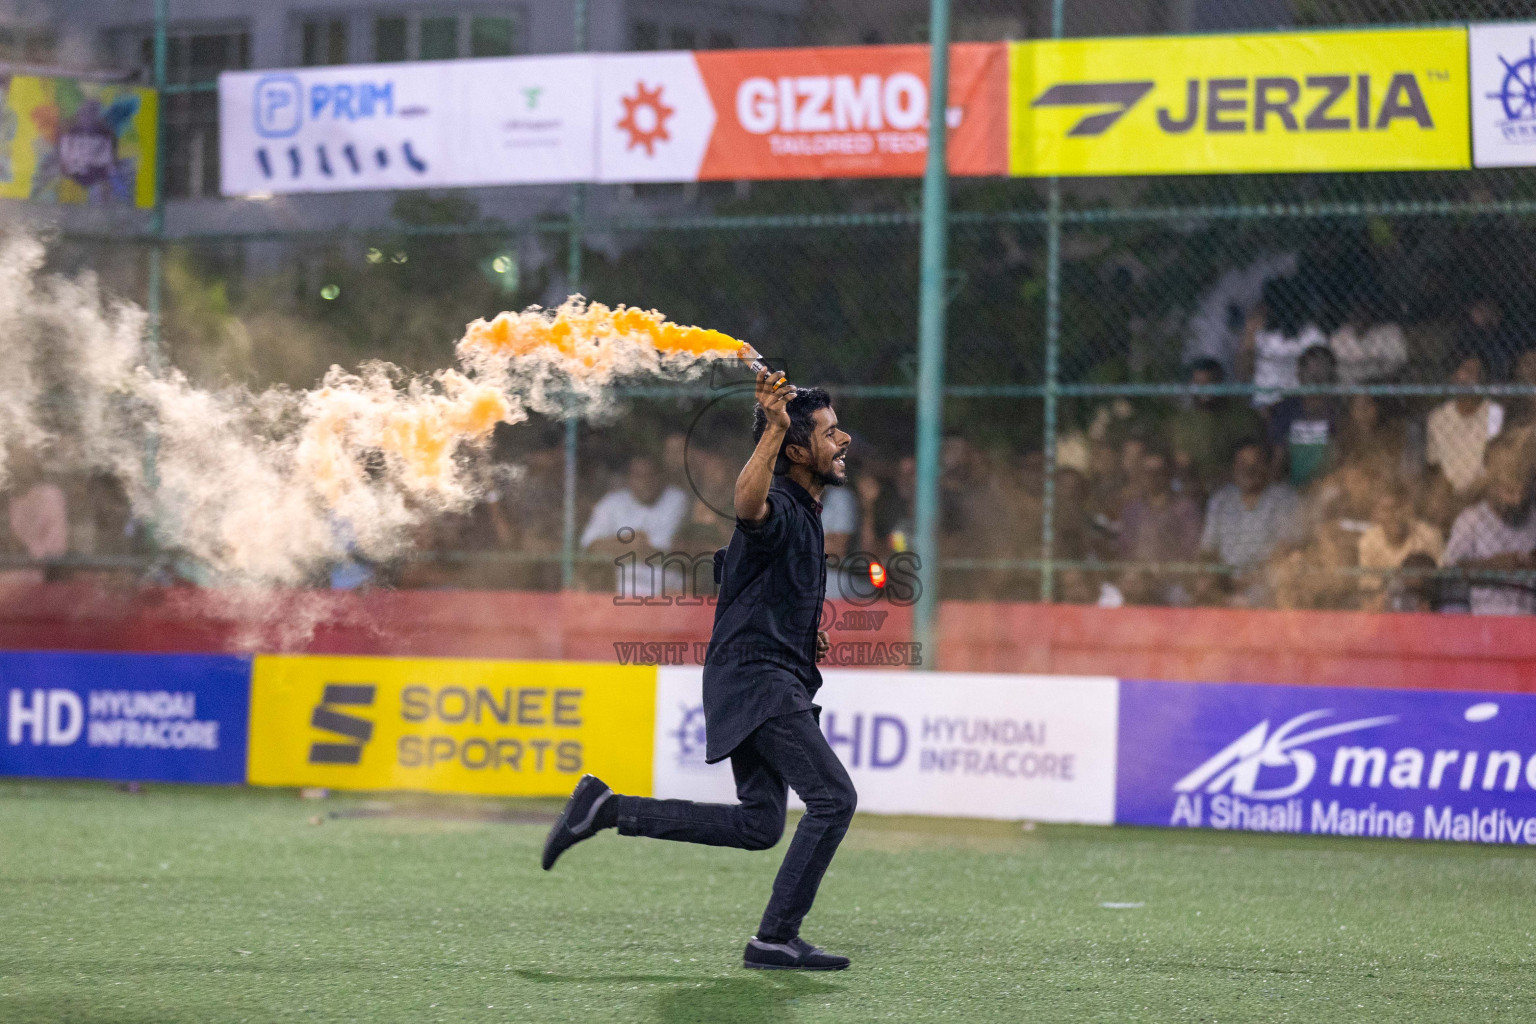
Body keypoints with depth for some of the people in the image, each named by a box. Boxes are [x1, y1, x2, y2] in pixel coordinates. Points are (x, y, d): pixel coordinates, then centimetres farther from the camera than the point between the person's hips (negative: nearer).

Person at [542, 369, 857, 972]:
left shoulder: (805, 513, 18)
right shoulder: (779, 507, -15)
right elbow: (748, 504, -43)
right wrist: (775, 427, -46)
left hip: (771, 683, 10)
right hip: (757, 678, -10)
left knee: (758, 824, 10)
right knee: (833, 797, -15)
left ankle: (608, 808, 12)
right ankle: (776, 940, -12)